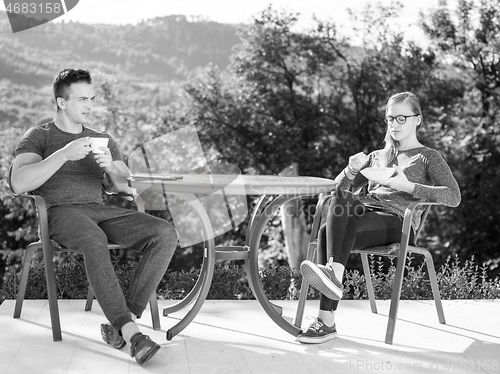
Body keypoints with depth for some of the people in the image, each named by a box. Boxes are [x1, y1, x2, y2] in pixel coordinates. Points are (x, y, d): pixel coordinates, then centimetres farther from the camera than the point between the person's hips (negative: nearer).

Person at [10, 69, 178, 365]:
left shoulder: (104, 140, 24)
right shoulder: (38, 137, 10)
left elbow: (129, 187, 14)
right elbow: (19, 183, -9)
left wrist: (112, 168, -9)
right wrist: (64, 154, -18)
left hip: (100, 209, 5)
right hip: (61, 211, -4)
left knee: (166, 234, -22)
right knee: (94, 240, -41)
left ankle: (124, 321, -28)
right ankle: (130, 330, -38)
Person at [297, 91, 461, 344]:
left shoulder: (428, 157, 15)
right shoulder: (377, 157, 31)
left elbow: (453, 197, -3)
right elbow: (340, 186, 25)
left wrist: (408, 186, -13)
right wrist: (352, 170, 2)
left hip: (397, 222, -5)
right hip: (366, 213, 5)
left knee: (327, 231, -32)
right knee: (341, 198, -32)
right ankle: (333, 274, -42)